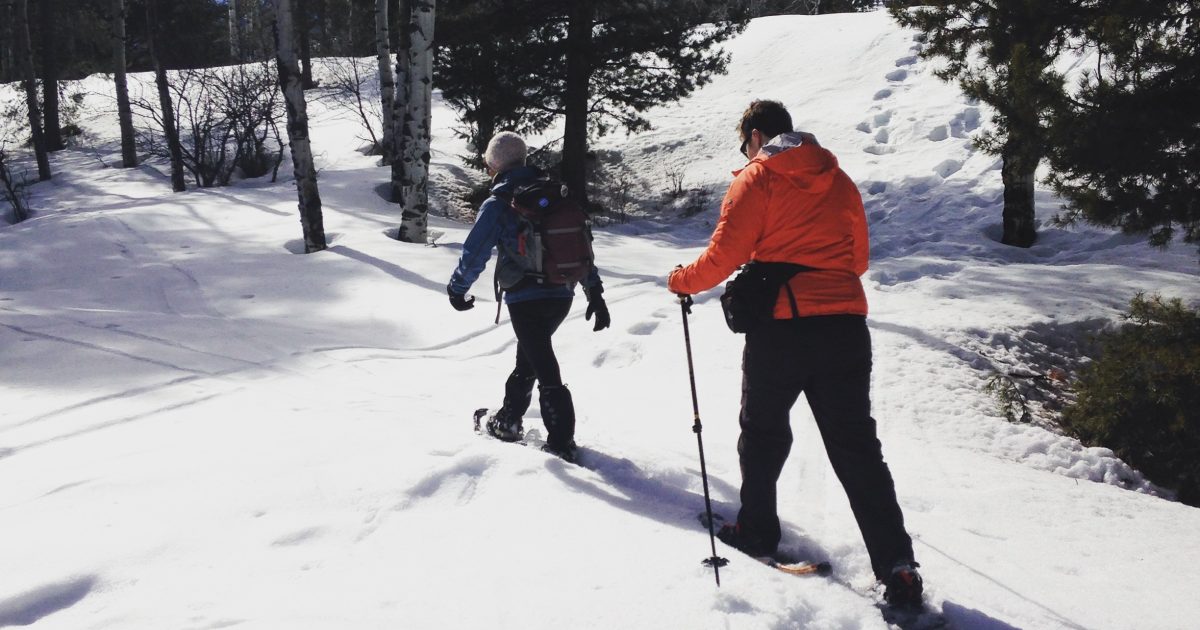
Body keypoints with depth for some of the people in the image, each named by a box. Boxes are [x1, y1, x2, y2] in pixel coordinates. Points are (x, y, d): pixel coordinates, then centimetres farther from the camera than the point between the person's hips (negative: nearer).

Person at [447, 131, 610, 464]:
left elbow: (474, 254, -8)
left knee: (545, 370, -5)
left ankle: (562, 443, -6)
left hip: (526, 299, -6)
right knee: (529, 355, 24)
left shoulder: (497, 204, -8)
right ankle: (508, 419, 36)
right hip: (562, 296, 6)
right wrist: (595, 293, 14)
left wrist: (456, 289, 10)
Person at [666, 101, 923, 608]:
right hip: (845, 325, 4)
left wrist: (683, 281, 10)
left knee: (763, 432, 18)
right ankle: (896, 565, -2)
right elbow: (858, 258, 19)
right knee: (856, 446, 5)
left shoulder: (757, 178, -1)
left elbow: (725, 253, -7)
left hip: (779, 330, -4)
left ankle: (757, 529, 29)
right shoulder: (838, 180, 14)